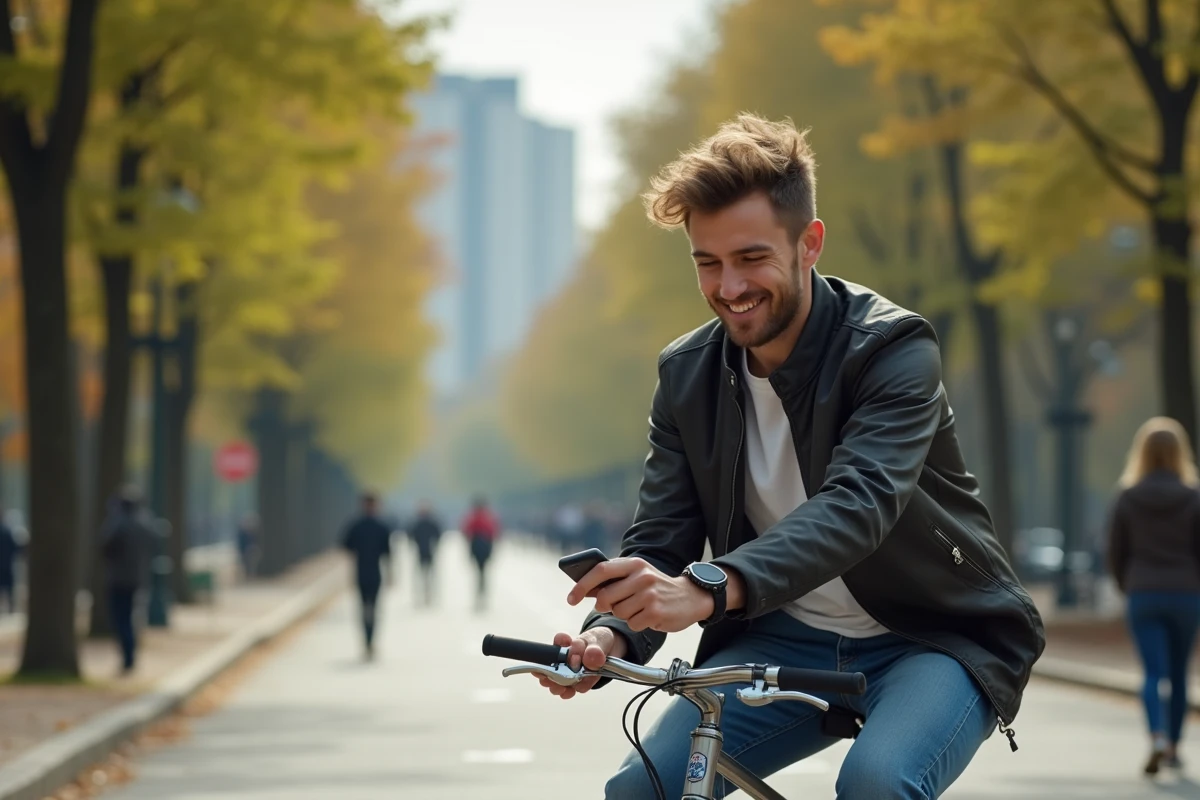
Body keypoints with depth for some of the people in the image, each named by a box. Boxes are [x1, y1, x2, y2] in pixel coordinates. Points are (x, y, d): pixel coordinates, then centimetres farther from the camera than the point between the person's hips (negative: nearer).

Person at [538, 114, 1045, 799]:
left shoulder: (895, 349, -19)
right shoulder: (687, 375, -2)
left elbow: (859, 503, -36)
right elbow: (661, 537, -5)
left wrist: (707, 588, -53)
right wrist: (610, 635, -30)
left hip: (933, 638, -5)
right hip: (783, 642, 5)